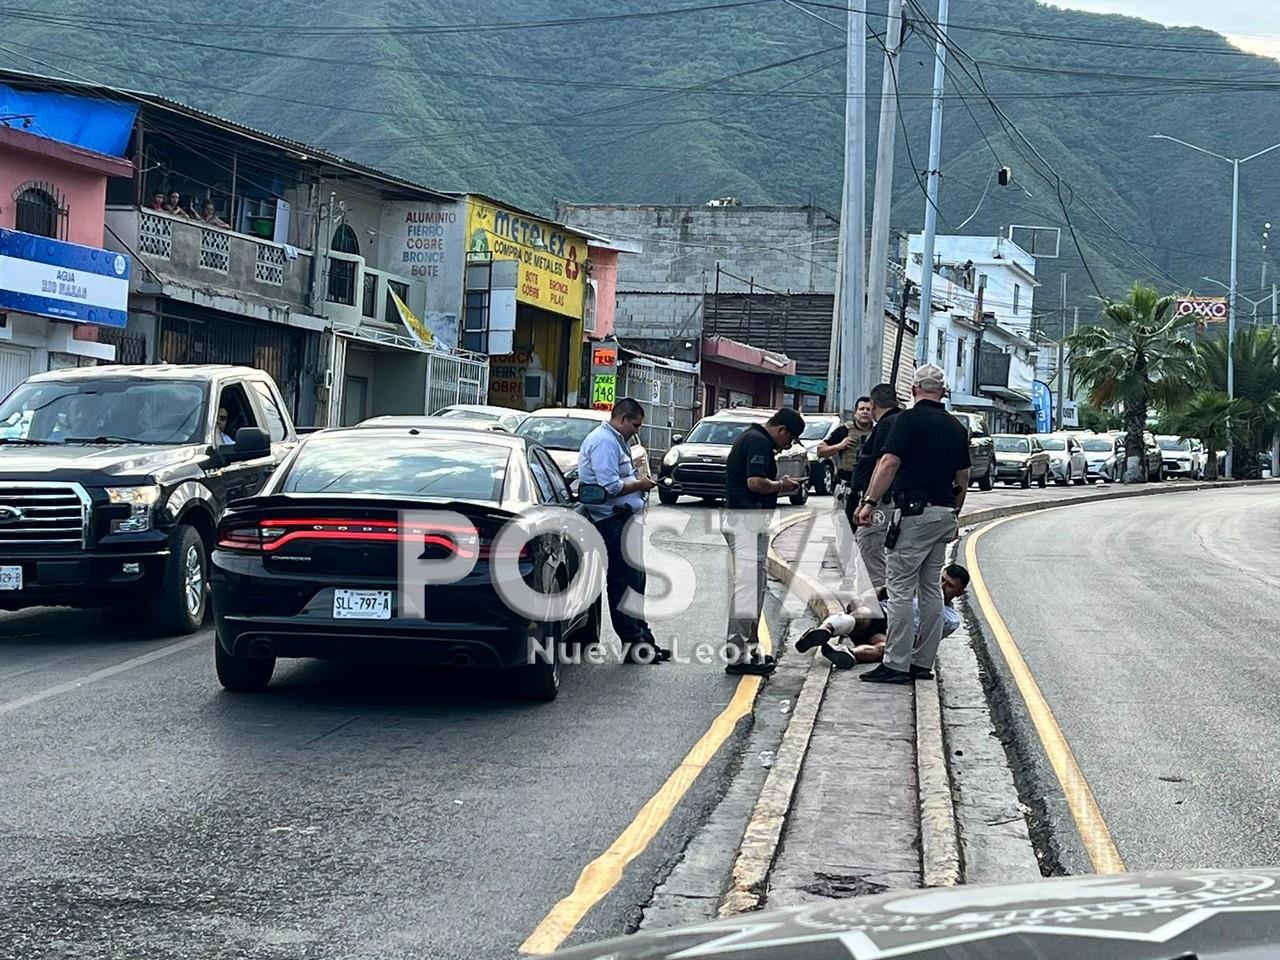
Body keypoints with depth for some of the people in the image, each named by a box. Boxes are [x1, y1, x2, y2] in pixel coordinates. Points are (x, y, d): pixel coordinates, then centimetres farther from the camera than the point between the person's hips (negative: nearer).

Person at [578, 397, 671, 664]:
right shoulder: (604, 442, -14)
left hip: (623, 518, 11)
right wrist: (640, 485, -10)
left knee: (635, 578, 15)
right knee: (623, 580, -8)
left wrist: (640, 481, 11)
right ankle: (632, 641, -6)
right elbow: (610, 486, -23)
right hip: (612, 520, -11)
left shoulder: (616, 441, 20)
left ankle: (641, 636, 22)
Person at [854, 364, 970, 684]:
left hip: (914, 513, -7)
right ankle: (923, 661, 15)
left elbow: (889, 463, -18)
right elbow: (963, 479, 17)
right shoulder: (956, 427, 13)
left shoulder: (909, 419, -7)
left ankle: (896, 664, -7)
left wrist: (870, 501, -17)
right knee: (931, 589, 12)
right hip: (944, 514, 7)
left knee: (900, 588, -5)